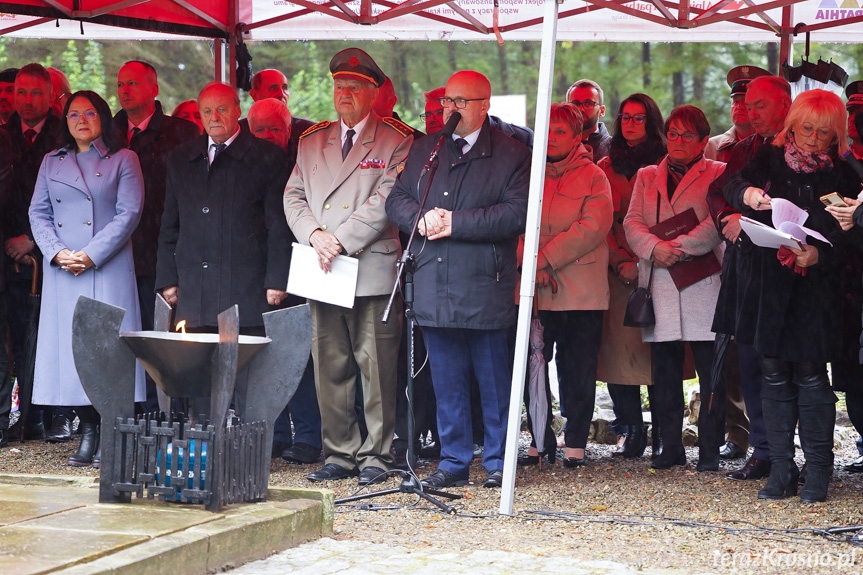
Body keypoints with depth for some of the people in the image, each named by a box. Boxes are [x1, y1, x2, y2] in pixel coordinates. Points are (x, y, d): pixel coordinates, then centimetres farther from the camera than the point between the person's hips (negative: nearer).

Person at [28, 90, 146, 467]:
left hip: (109, 267, -3)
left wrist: (91, 255, -12)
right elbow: (38, 212, 12)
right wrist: (57, 252, -7)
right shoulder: (52, 163, 17)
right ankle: (87, 430, 5)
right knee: (69, 345, -1)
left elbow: (129, 213, -3)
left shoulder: (123, 160, 6)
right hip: (62, 269, 3)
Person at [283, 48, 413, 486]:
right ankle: (339, 454, 14)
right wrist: (314, 234, -6)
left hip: (372, 271, -4)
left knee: (377, 368, -3)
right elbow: (294, 196, 13)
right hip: (322, 273, 5)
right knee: (330, 369, 6)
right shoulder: (312, 141, 17)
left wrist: (341, 240, -15)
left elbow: (386, 200, -9)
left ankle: (375, 456, 5)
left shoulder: (396, 142, 1)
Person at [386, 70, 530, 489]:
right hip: (435, 287, 4)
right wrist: (421, 219, -8)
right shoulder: (425, 150, 15)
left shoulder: (510, 155, -1)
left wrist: (456, 223, -15)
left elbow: (516, 214, -11)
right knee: (447, 380, 9)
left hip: (486, 287, -4)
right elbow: (397, 199, 15)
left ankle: (498, 462, 11)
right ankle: (453, 461, 17)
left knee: (494, 382, 2)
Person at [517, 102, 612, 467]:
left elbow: (592, 228, -8)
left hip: (580, 291, -2)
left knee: (578, 370, 1)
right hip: (533, 290, 2)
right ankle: (539, 441, 13)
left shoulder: (593, 177, 5)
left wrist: (545, 259, -13)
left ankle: (576, 444, 9)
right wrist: (531, 264, -13)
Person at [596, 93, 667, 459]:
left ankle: (663, 436, 0)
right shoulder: (607, 168, 15)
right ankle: (633, 432, 3)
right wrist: (621, 262, -4)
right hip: (618, 273, 3)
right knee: (619, 349, -4)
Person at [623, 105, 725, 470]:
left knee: (710, 372, -4)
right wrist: (655, 248, -11)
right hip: (659, 282, 3)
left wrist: (680, 247, -16)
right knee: (665, 371, 4)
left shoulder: (718, 174, 8)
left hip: (703, 282, -3)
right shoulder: (647, 177, 20)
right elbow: (632, 222, 9)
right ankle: (670, 448, 10)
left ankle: (709, 451, 0)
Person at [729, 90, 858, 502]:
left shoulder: (841, 174, 3)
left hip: (816, 286, -2)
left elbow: (846, 236, -1)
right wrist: (747, 194, -32)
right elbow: (733, 185, -8)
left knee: (811, 374, -6)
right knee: (774, 375, 3)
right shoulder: (771, 159, 7)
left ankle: (817, 472, 0)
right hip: (770, 283, 2)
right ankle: (781, 471, 9)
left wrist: (819, 256, -21)